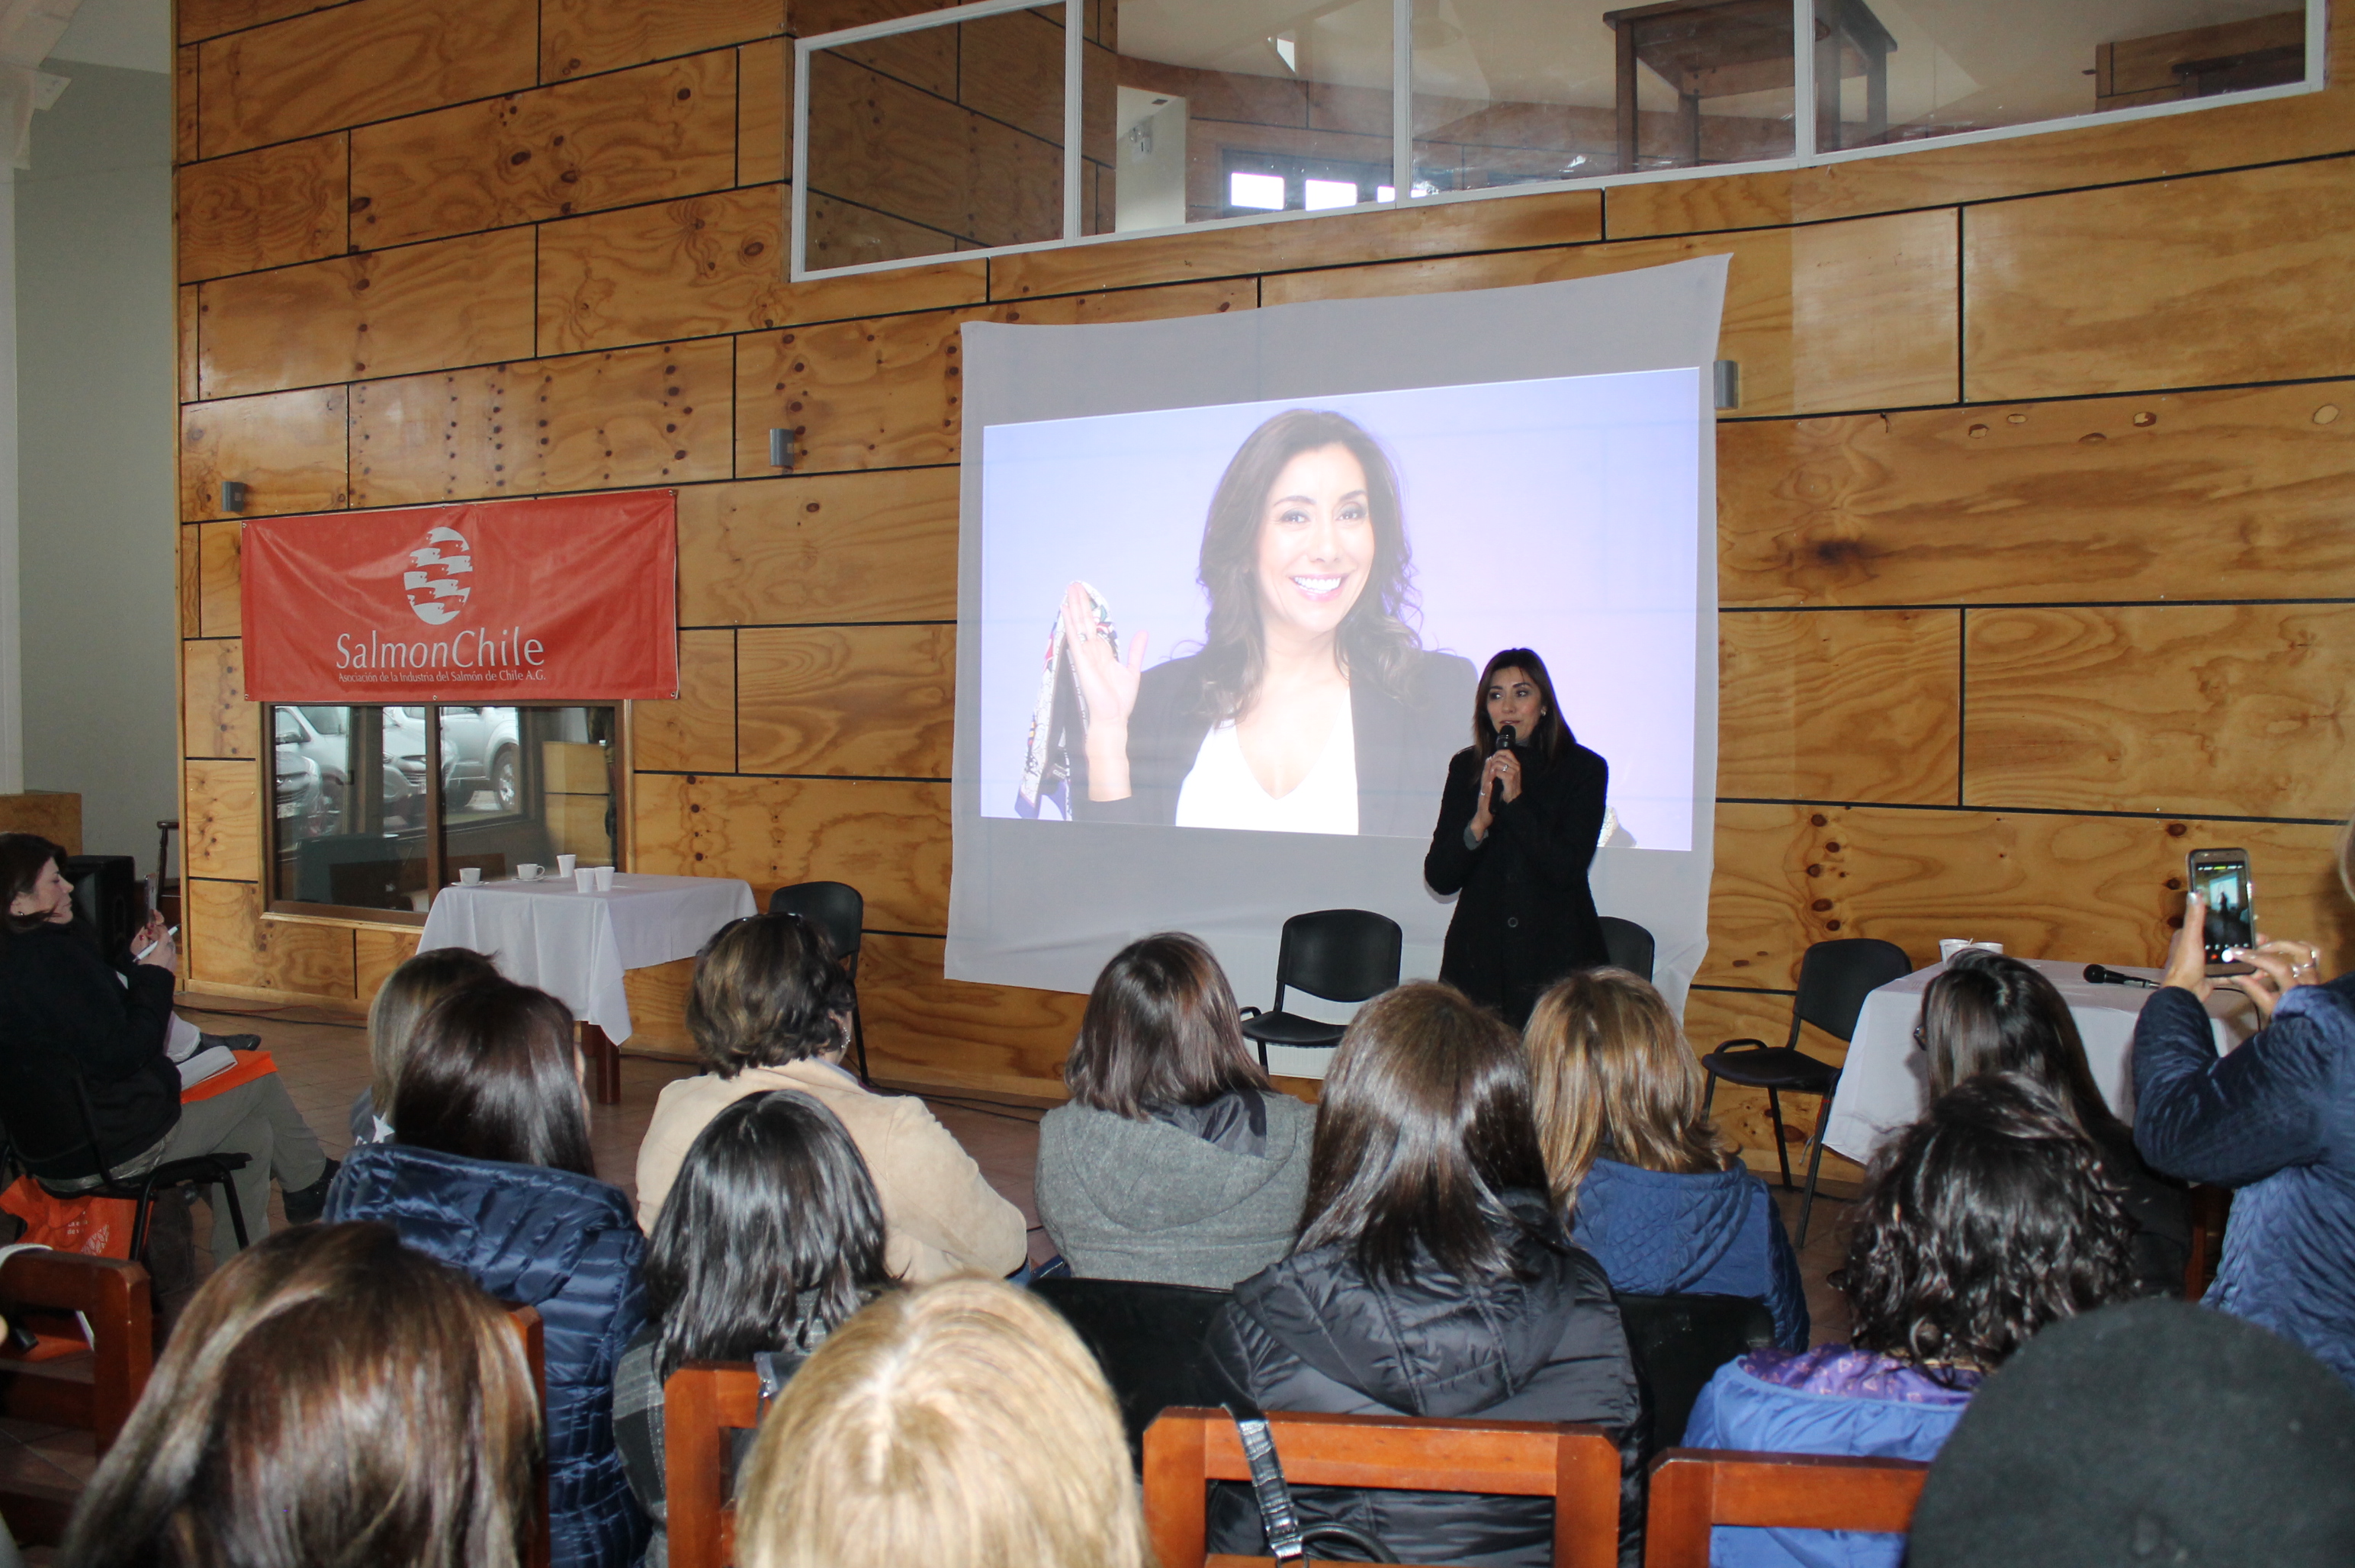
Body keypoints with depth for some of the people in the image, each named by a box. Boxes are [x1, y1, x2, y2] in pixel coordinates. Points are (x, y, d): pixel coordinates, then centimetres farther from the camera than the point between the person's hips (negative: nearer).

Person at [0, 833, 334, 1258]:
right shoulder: (51, 958, -25)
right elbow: (118, 1055, -23)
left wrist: (132, 962, 9)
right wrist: (154, 975, -11)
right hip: (111, 1150, -10)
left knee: (251, 1135, 18)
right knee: (260, 1080, 7)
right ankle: (313, 1182, 30)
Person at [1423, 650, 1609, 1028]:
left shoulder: (1584, 769, 0)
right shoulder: (1466, 767, 6)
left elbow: (1566, 869, -10)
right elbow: (1439, 879, 1)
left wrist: (1516, 801, -17)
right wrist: (1480, 820, -15)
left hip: (1556, 956, -2)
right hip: (1479, 958, 2)